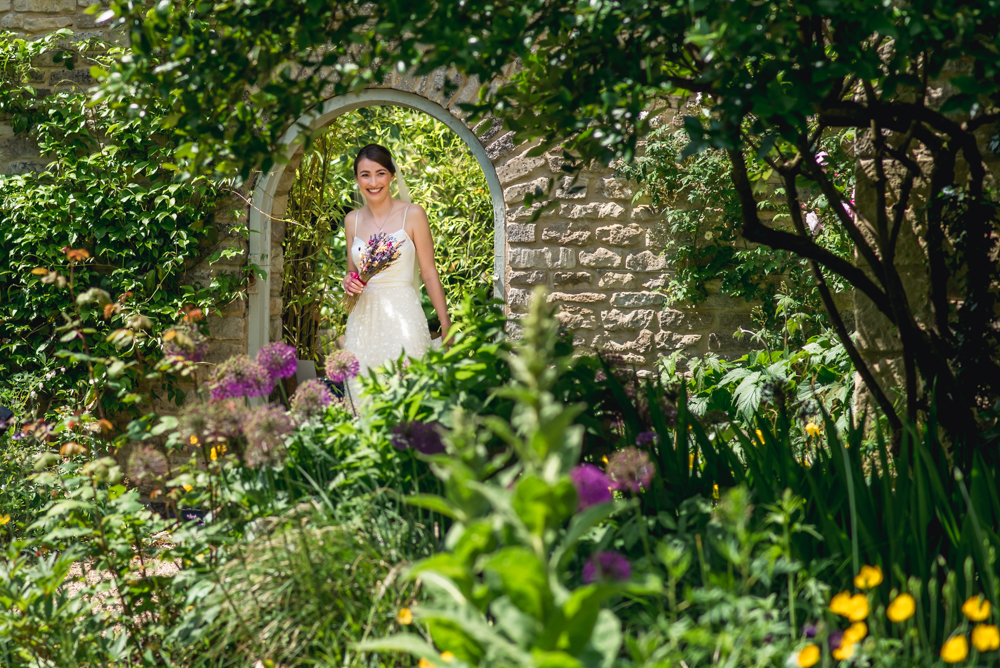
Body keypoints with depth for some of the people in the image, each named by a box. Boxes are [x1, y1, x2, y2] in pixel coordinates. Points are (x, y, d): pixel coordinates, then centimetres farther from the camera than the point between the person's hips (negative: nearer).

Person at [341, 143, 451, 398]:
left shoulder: (412, 214, -2)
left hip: (402, 316, -4)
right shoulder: (352, 220, 10)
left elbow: (429, 273, -1)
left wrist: (446, 327, -5)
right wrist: (349, 282, -2)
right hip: (364, 319, 4)